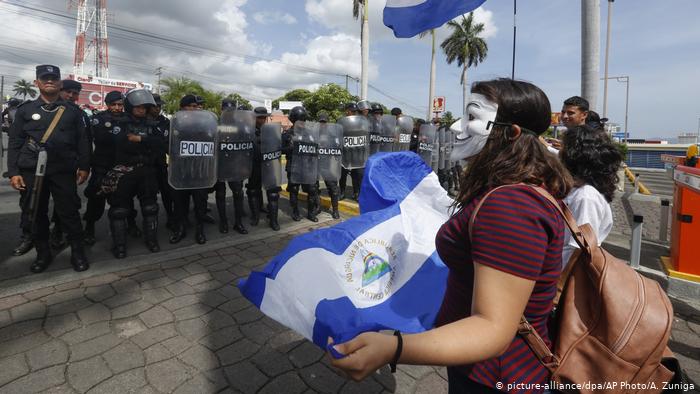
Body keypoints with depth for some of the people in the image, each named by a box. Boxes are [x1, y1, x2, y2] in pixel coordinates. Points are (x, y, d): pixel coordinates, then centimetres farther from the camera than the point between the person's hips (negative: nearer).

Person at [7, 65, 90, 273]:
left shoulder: (72, 111, 9)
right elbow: (14, 143, 8)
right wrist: (13, 172, 0)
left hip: (63, 171, -1)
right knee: (35, 214, 7)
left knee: (69, 212, -2)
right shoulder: (25, 109, 9)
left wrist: (84, 167, -1)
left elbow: (82, 141, 7)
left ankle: (77, 253, 9)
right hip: (31, 171, 2)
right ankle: (43, 253, 21)